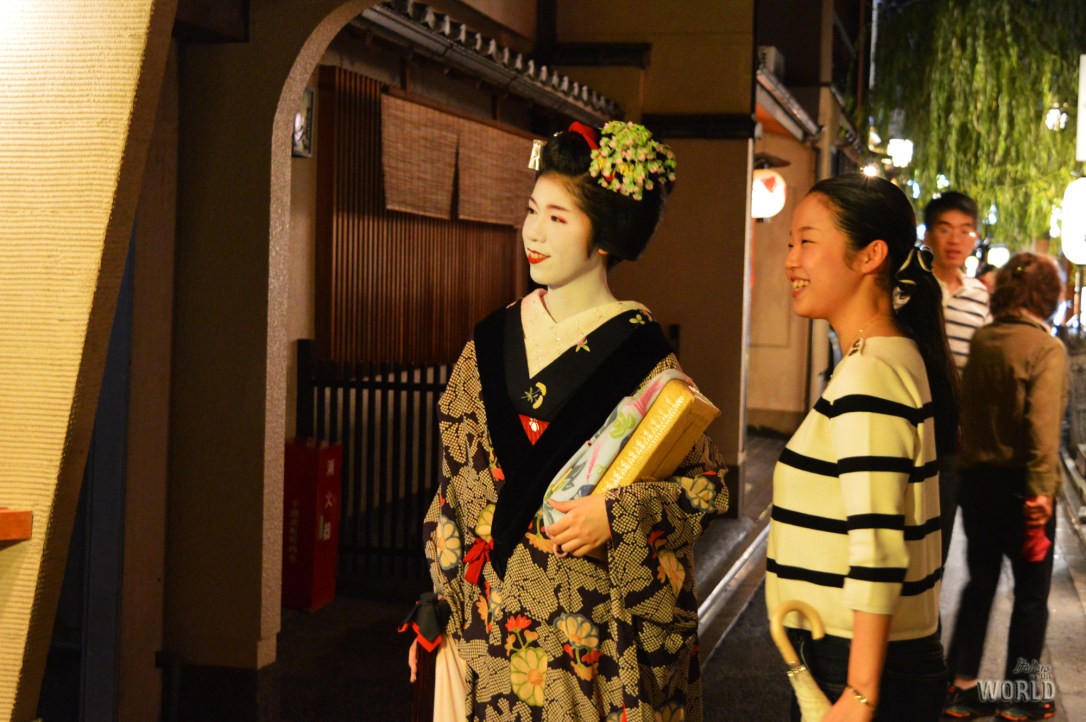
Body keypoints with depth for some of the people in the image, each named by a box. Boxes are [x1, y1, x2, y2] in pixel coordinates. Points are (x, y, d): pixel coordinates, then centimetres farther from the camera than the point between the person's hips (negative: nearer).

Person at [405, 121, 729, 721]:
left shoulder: (638, 353, -8)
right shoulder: (494, 340, 5)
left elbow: (709, 483, -5)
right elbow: (456, 479, 10)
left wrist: (616, 513, -20)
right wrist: (436, 605, 7)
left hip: (591, 618, -4)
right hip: (491, 615, 4)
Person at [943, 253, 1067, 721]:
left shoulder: (981, 340, 2)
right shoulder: (1046, 348, -14)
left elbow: (966, 406, 4)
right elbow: (1043, 424, -23)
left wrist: (971, 461, 11)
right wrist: (1041, 489, -25)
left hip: (977, 479, 5)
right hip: (1020, 483, -5)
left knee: (980, 583, 16)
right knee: (1031, 591, 10)